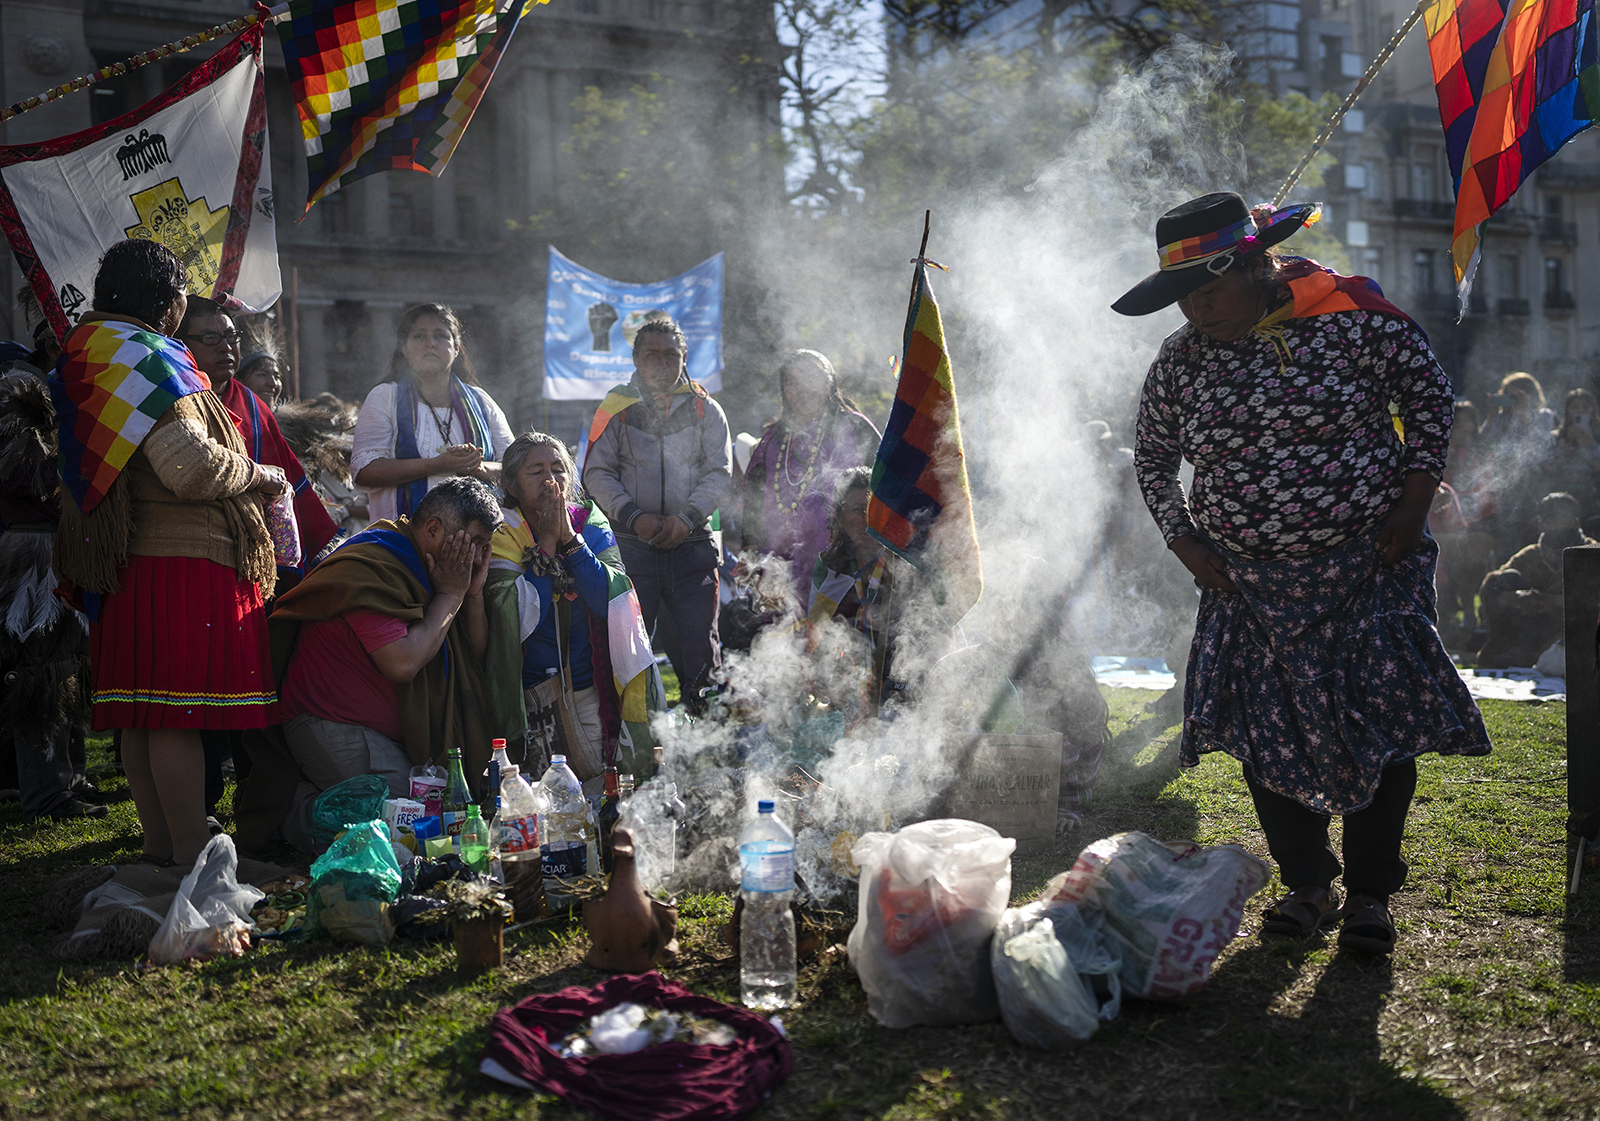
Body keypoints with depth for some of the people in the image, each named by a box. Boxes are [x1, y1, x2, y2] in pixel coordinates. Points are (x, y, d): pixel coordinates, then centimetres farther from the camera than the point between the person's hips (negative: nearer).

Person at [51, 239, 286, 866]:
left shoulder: (86, 361, 18)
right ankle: (192, 859, -3)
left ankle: (158, 845, 19)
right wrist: (260, 475, -6)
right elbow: (191, 465, -23)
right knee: (179, 717, -7)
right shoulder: (147, 360, -12)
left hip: (124, 568, 10)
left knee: (142, 715, 12)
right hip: (180, 563, -10)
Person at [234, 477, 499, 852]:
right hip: (334, 731, -10)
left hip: (397, 734, 10)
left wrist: (474, 593, -5)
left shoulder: (423, 567, 9)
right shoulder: (369, 567, -20)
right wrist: (450, 595, -18)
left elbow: (476, 655, 12)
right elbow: (403, 663, -30)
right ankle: (294, 809, -3)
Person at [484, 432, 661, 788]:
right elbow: (522, 616, -18)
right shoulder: (502, 536, -4)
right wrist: (547, 542, -15)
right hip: (533, 698, -2)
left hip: (597, 689, 2)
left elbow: (610, 602, -12)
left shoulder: (592, 525, 3)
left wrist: (569, 537, -17)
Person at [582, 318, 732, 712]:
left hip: (692, 543, 0)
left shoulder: (705, 409, 9)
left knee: (699, 644, 0)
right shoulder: (616, 408, 7)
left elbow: (720, 473, 4)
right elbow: (597, 473, 3)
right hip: (631, 543, 0)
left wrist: (686, 518, -12)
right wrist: (634, 517, -11)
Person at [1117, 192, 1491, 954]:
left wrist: (1414, 499, -6)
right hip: (1248, 580, 3)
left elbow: (1428, 390, 1)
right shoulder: (1179, 364, -1)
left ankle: (1370, 893, 14)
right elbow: (1153, 461, 13)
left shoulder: (1350, 315, -10)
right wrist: (1185, 542, 1)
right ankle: (1306, 885, 20)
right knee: (1269, 727, 3)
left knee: (1384, 718, -2)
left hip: (1368, 565, -2)